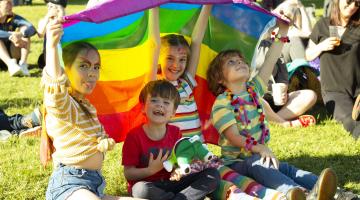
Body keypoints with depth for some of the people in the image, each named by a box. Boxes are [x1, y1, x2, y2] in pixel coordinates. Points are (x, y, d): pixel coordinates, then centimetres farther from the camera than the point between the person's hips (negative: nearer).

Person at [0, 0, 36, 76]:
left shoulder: (14, 18, -3)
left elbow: (32, 29, -22)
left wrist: (20, 34, -41)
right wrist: (11, 35, -43)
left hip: (11, 55, 3)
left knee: (24, 29, -15)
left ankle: (23, 64, -31)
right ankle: (10, 64, -46)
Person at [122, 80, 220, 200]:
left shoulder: (175, 132, 5)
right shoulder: (134, 136, -9)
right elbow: (128, 174, -8)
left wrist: (178, 171, -11)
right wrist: (151, 170, -23)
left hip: (171, 183, 5)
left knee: (213, 174, -10)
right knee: (140, 189, -41)